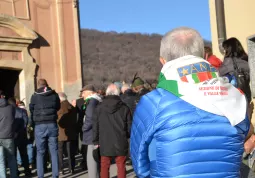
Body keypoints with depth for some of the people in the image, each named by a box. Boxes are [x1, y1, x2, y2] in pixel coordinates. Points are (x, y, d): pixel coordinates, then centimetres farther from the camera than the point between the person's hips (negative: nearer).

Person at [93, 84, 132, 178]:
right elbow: (129, 126, 0)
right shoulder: (124, 108, -4)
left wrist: (96, 141, 11)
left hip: (105, 143, 1)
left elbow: (95, 126, 1)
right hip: (120, 143, 0)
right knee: (121, 167, 9)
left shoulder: (99, 107, -2)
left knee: (104, 167, 11)